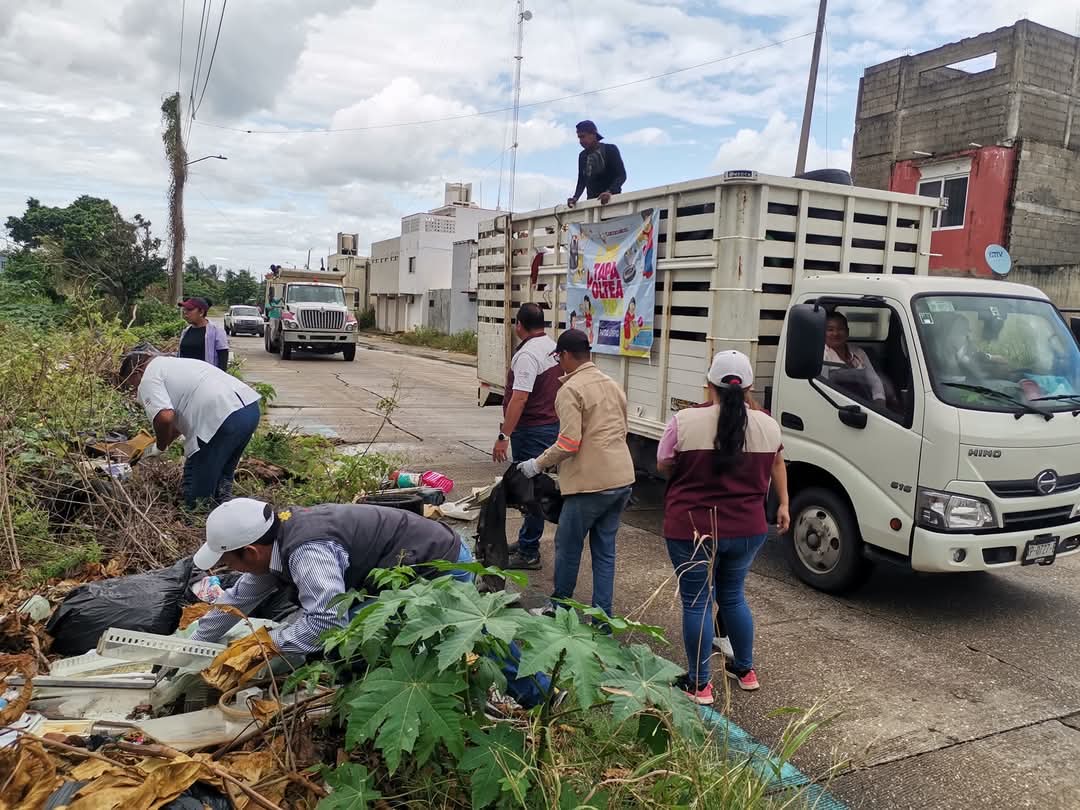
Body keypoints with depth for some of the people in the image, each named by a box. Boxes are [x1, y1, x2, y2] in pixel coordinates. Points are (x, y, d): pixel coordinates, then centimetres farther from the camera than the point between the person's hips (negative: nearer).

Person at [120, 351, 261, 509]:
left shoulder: (148, 379, 5)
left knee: (197, 497, 2)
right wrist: (165, 442, 41)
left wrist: (160, 447, 5)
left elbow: (164, 417, -13)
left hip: (222, 417, -10)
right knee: (222, 478, 26)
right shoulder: (173, 363, 33)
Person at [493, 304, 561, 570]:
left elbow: (519, 399, -25)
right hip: (551, 424, 10)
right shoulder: (553, 347, 11)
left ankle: (528, 553, 3)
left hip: (532, 429, -10)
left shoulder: (527, 354, -18)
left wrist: (504, 435, -25)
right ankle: (526, 541, 30)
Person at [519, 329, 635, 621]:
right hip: (622, 479, 8)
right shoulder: (612, 384, 13)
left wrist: (537, 464, -6)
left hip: (591, 483, -8)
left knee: (567, 546, 10)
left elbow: (568, 443, -19)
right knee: (605, 550, 14)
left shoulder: (570, 390, -12)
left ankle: (559, 607, 25)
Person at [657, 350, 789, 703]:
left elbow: (663, 465, 0)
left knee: (696, 602, 7)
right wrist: (783, 505, 30)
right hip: (747, 530, 4)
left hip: (693, 530, -4)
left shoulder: (685, 421, -13)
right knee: (733, 596, 22)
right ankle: (745, 670, 35)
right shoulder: (767, 425, -1)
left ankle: (699, 684, 15)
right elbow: (776, 465, 16)